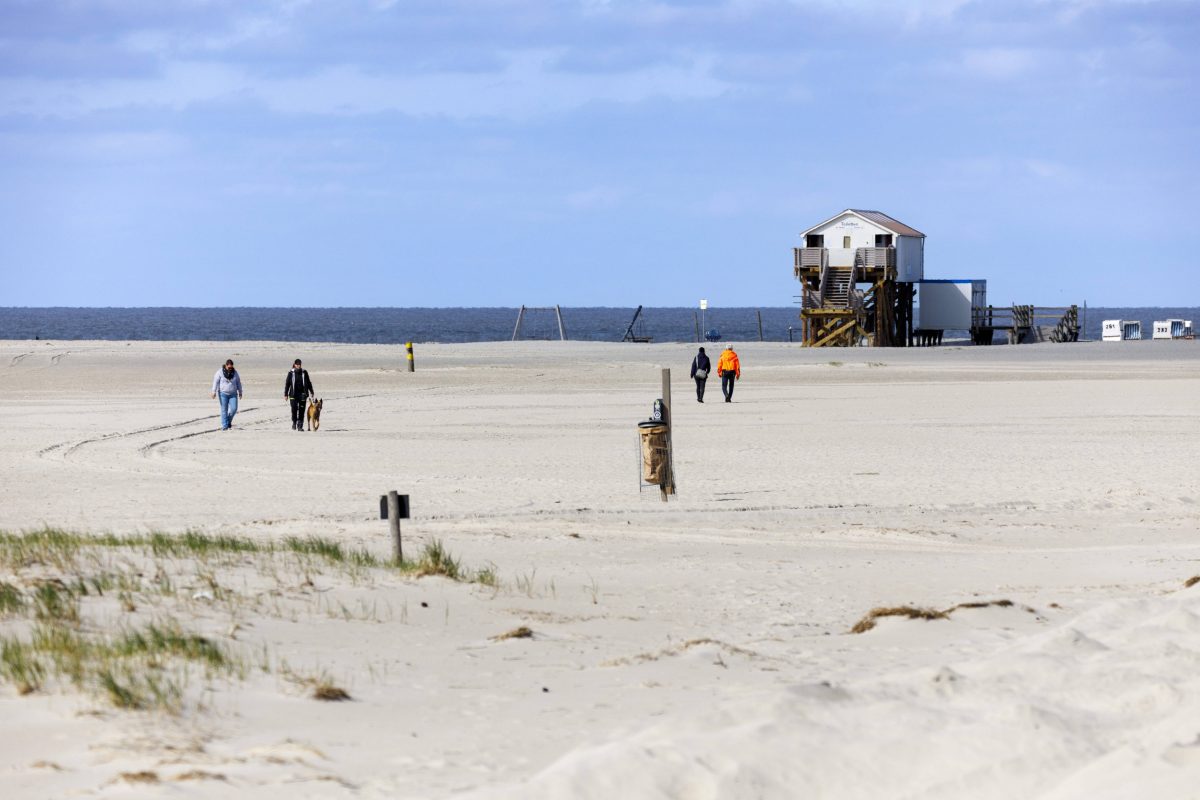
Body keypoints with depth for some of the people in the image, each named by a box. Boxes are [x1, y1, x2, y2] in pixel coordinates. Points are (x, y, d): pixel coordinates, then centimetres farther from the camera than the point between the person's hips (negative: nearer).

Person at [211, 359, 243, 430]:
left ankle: (229, 421, 20)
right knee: (224, 410, -3)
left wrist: (240, 392, 16)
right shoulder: (220, 372, -6)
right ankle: (224, 426, 1)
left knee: (234, 409, -7)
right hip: (223, 393, -3)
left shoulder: (235, 372, 4)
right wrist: (214, 392, -15)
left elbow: (238, 382, 13)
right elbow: (216, 381, -8)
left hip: (233, 394, 3)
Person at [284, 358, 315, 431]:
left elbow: (308, 383, 14)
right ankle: (294, 423, 12)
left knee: (302, 410, -2)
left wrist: (311, 392, 18)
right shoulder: (291, 373, 0)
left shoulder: (304, 372, 5)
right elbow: (287, 384, 3)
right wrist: (286, 394, 0)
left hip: (302, 394, 1)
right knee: (294, 409, -8)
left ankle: (300, 426, 3)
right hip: (293, 395, -1)